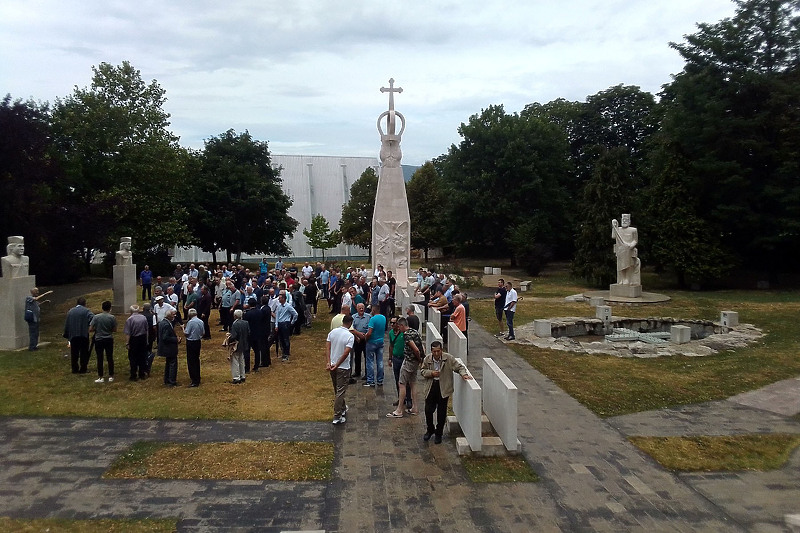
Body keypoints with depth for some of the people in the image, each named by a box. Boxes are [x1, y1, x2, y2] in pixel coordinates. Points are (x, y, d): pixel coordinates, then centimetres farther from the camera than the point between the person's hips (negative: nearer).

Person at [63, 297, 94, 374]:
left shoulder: (70, 311, 10)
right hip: (83, 335, -4)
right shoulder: (86, 311, -5)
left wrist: (67, 335, 19)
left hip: (73, 335, 4)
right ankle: (83, 369, 5)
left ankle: (75, 369, 13)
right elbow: (93, 318, -22)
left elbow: (66, 324, 13)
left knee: (74, 353, 10)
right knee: (84, 353, 4)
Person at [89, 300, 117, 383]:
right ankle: (111, 377, 13)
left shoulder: (96, 317, -8)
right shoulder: (112, 317, -8)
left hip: (99, 340, 0)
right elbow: (115, 329, -2)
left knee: (100, 359, 6)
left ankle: (100, 377, 10)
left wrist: (97, 330, 11)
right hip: (109, 340, 0)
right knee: (110, 358, 9)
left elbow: (90, 330, -8)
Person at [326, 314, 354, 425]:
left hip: (332, 366, 6)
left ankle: (342, 408, 40)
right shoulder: (350, 336, -17)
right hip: (343, 368, -6)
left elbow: (327, 348, -6)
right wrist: (336, 365, -17)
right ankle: (337, 416, 2)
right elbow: (346, 353, -23)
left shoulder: (333, 332, 0)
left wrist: (328, 362, -11)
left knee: (337, 390, 21)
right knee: (340, 392, 1)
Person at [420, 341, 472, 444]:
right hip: (430, 388, 2)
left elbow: (459, 367, -3)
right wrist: (431, 373, -13)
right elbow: (422, 371, 6)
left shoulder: (449, 358, -9)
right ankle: (430, 430, 31)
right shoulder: (427, 359, -3)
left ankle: (438, 434, 24)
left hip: (443, 389, -1)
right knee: (428, 410, 5)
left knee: (441, 412, 6)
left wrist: (464, 374, -22)